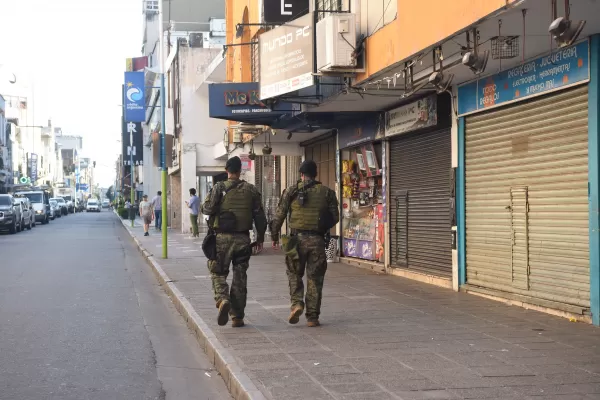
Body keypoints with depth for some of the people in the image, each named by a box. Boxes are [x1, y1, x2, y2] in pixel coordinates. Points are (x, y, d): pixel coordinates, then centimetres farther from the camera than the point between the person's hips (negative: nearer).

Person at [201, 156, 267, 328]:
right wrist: (260, 236, 15)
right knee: (240, 278, 9)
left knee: (218, 273, 9)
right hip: (243, 239, 2)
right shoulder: (251, 190, 4)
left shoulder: (219, 188, -4)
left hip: (222, 238, -2)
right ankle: (237, 317, 10)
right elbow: (260, 215, 4)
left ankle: (222, 300, -19)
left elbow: (207, 208, -13)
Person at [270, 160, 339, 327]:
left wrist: (274, 236, 12)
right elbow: (335, 217, 6)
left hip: (298, 238, -1)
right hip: (317, 240, 1)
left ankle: (297, 303, -6)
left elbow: (279, 215, 1)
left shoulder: (292, 191, 2)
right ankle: (312, 317, 7)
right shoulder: (326, 192, 6)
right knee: (315, 278, 7)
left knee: (294, 274, 16)